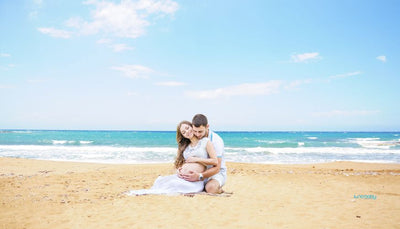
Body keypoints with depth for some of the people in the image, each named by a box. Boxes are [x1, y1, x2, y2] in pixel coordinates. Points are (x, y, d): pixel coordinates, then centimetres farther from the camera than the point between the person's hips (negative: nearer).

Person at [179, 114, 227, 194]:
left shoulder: (216, 140, -19)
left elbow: (216, 168, -22)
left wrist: (199, 176, -38)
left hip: (217, 173, -5)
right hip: (200, 172, 5)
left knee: (211, 188, -37)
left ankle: (219, 189, -3)